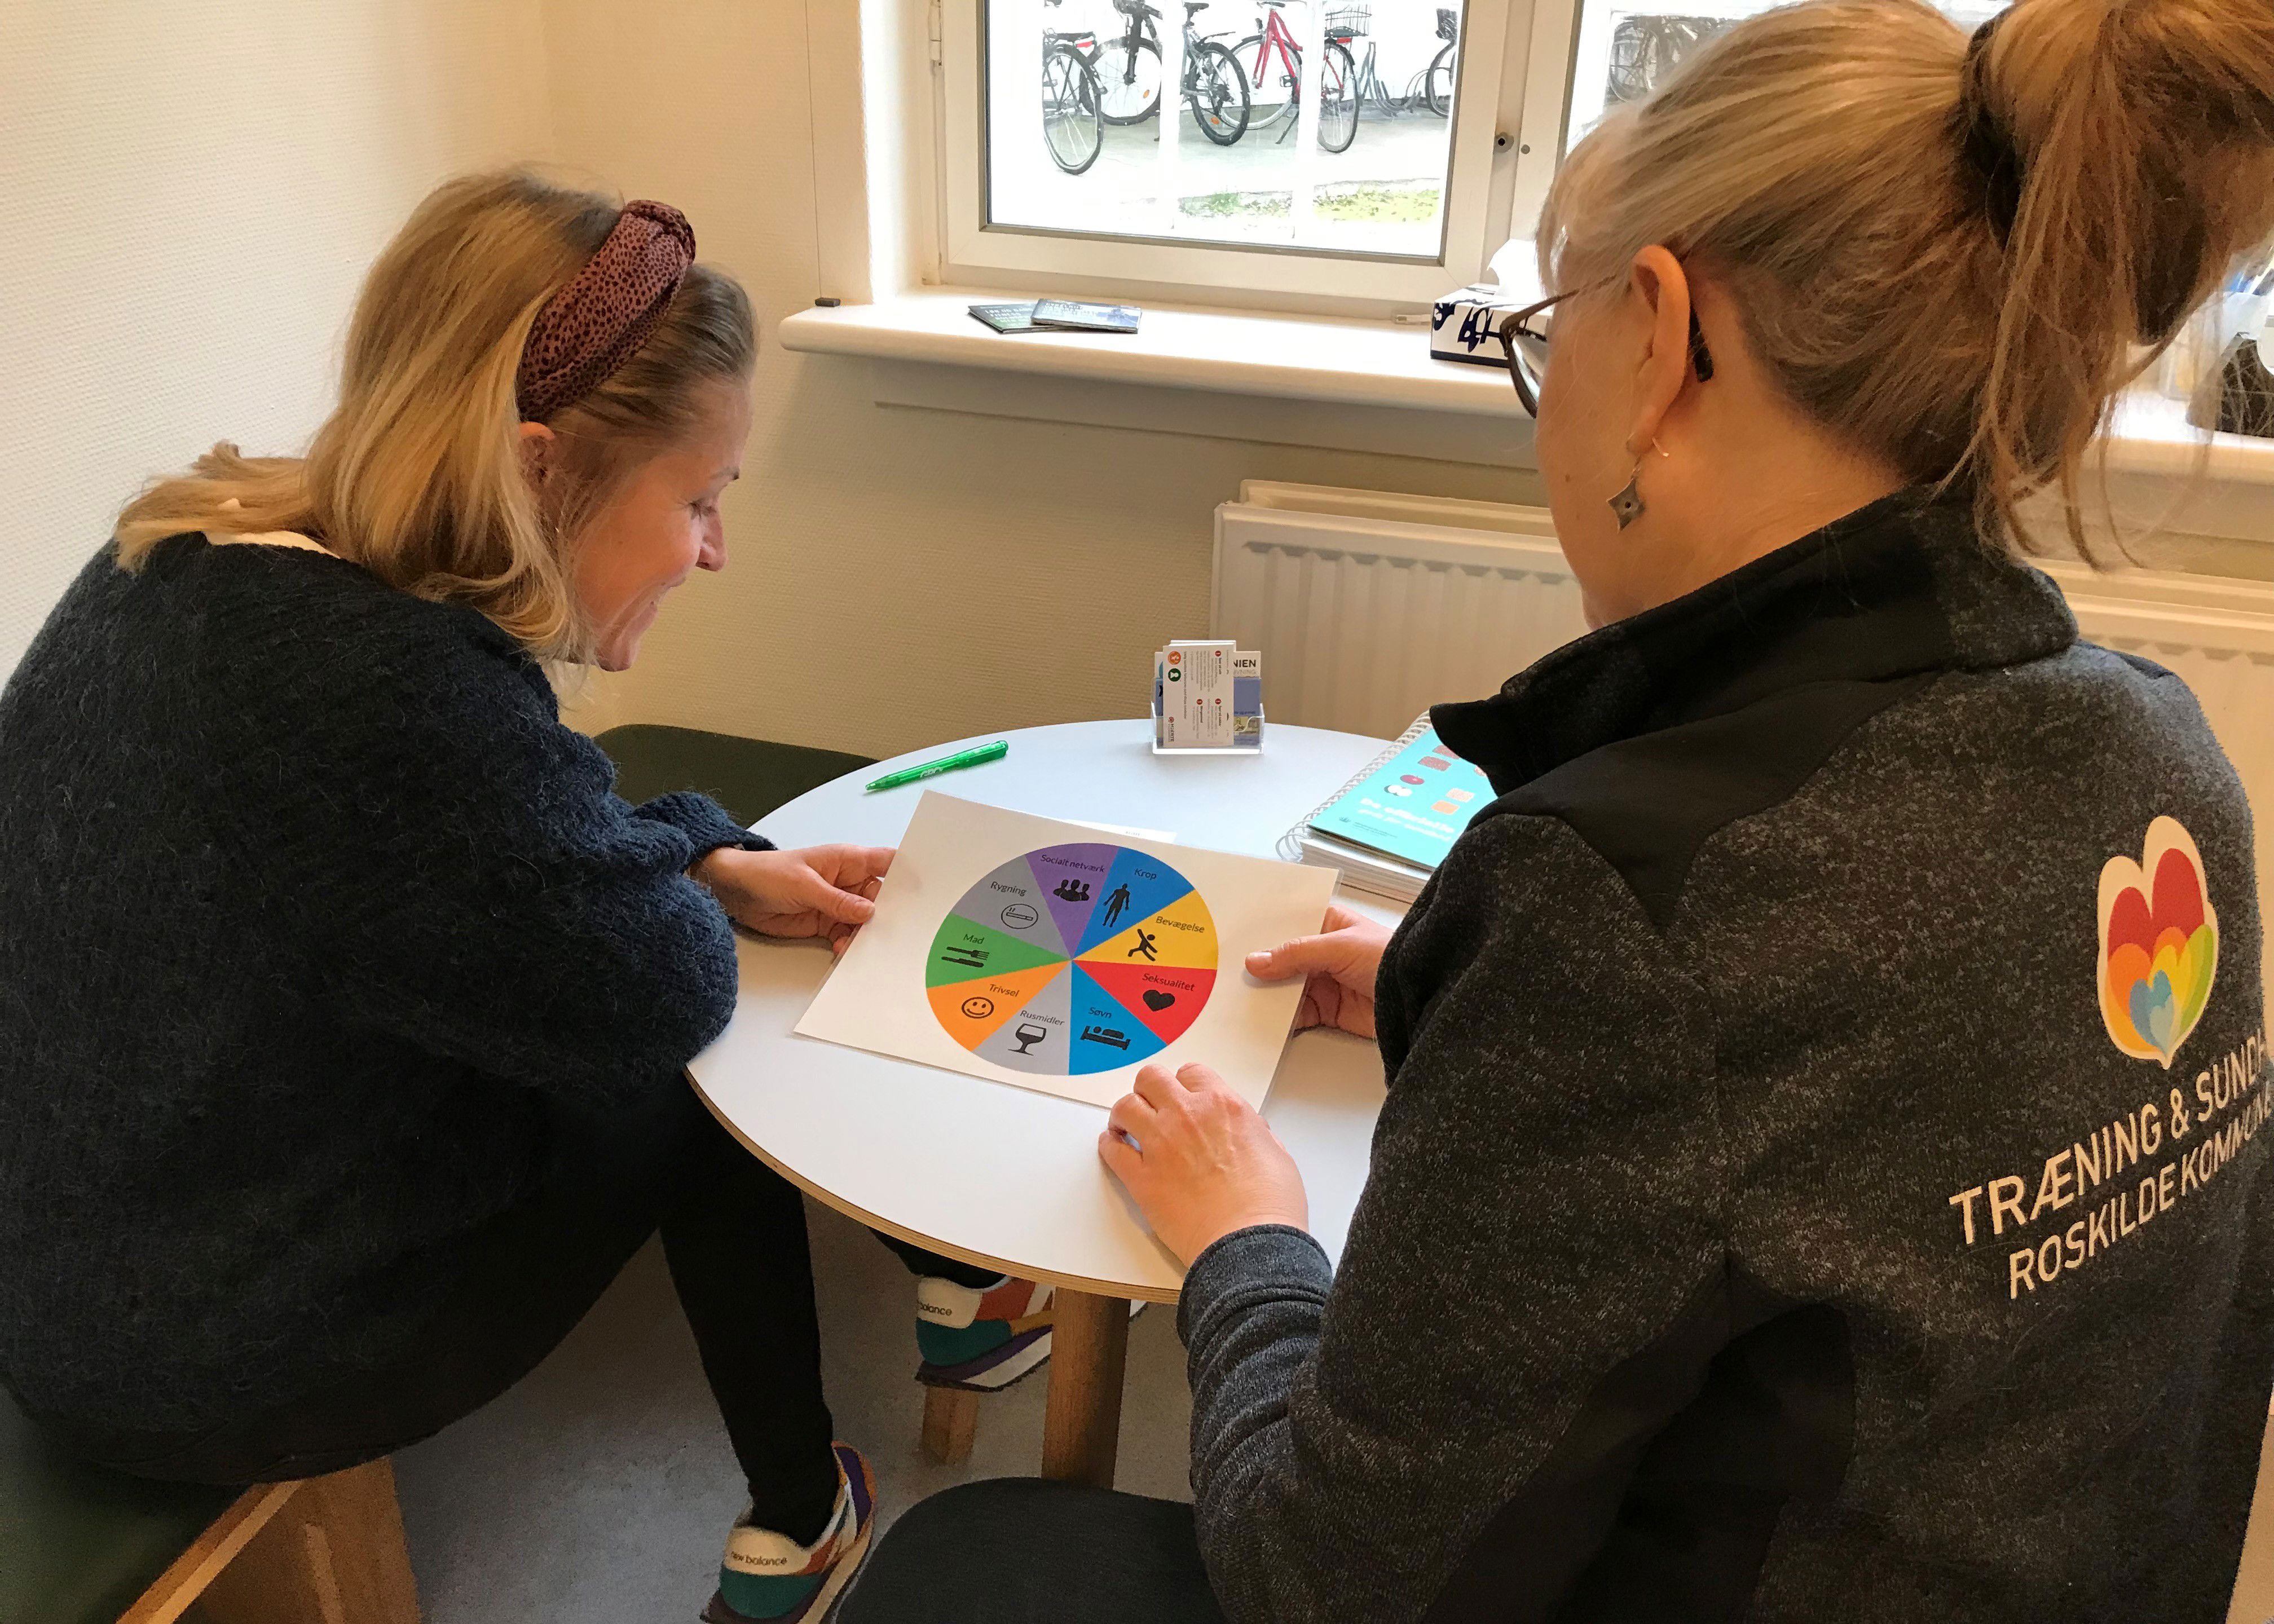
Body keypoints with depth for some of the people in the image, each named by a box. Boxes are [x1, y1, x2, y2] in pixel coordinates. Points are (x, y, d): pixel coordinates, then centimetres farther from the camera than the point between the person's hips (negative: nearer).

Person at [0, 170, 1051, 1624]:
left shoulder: (202, 561, -4)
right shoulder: (392, 700, -36)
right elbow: (664, 995, -22)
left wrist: (716, 864, -3)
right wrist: (694, 864, -2)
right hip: (232, 1367, -8)